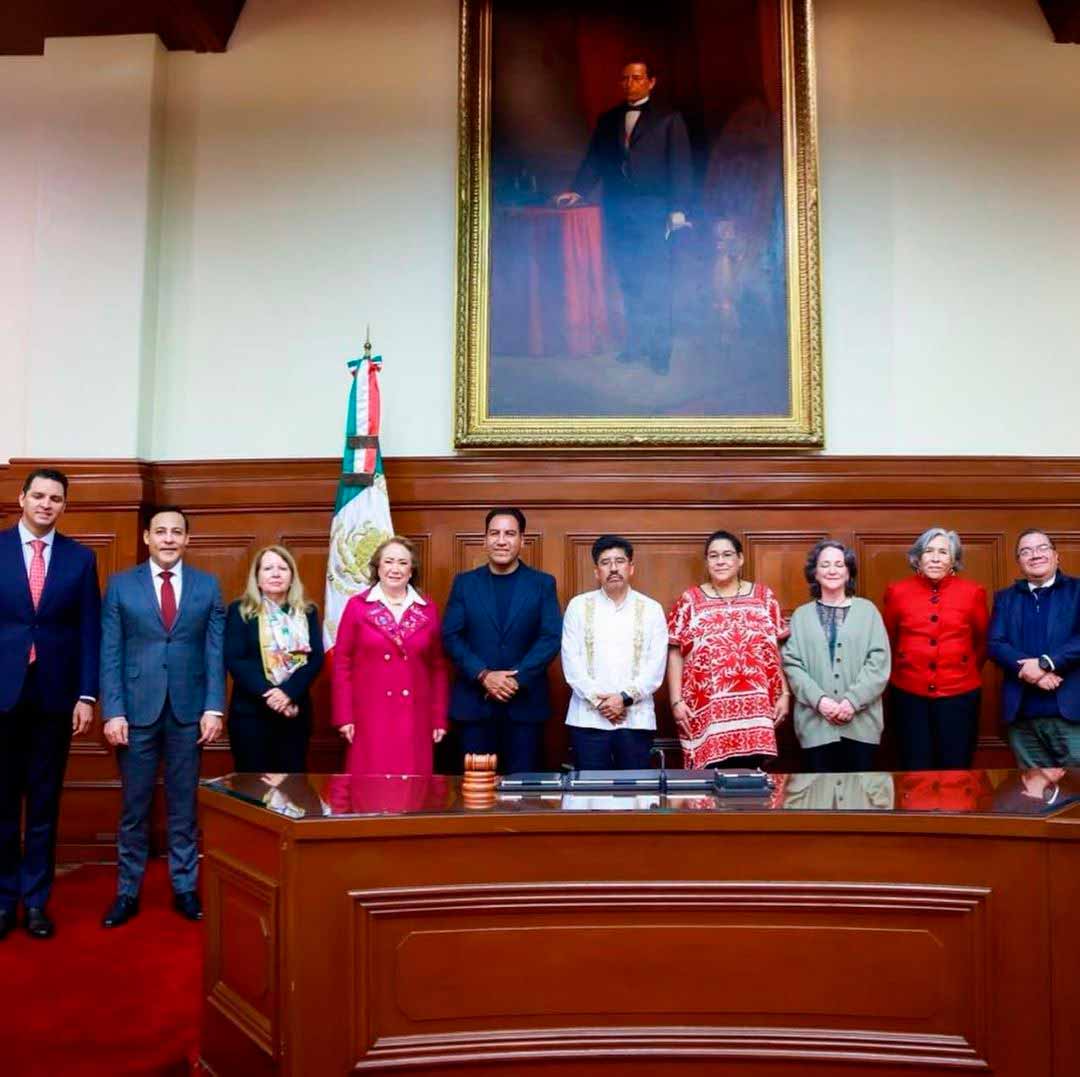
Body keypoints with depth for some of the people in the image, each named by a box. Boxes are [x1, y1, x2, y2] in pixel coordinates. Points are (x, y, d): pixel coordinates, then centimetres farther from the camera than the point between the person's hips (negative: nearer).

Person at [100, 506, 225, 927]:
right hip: (137, 709, 0)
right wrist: (113, 712, -8)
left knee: (183, 805, 10)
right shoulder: (120, 585, 3)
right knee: (134, 806, 8)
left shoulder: (208, 586, 5)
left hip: (188, 710, 1)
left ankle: (185, 888, 20)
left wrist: (214, 708, -5)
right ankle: (128, 892, 20)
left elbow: (215, 653, 2)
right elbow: (110, 654, 0)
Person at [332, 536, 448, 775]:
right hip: (370, 716, -2)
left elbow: (439, 666, 8)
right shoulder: (357, 606, 1)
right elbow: (342, 663, 0)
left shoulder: (428, 609, 6)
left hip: (415, 717, 2)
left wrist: (440, 719, 4)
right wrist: (344, 717, -5)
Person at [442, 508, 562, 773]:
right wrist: (484, 675, -13)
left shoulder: (543, 584, 5)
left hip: (525, 702, -1)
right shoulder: (464, 582, 7)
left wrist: (517, 678, -14)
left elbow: (552, 637, -4)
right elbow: (451, 636, 0)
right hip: (474, 701, 1)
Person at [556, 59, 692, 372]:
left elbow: (680, 166, 0)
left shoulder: (669, 118, 6)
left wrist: (678, 209, -9)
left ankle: (660, 349, -3)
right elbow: (594, 160, 14)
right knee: (628, 281, 5)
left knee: (656, 281, -7)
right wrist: (577, 190, -2)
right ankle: (635, 342, 11)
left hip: (652, 210, -4)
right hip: (616, 212, 4)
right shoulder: (608, 120, 17)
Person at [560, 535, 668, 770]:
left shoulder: (651, 609, 5)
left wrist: (625, 698, -12)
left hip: (636, 719, 0)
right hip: (588, 718, 0)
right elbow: (572, 662, -1)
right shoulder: (579, 606, 5)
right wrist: (598, 700, -10)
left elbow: (655, 666, -1)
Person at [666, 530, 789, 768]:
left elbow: (778, 650, 11)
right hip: (708, 712, -1)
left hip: (755, 710, 1)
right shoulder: (690, 601, 6)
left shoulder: (764, 597, 10)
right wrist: (677, 701, -3)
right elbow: (675, 654, 4)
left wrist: (784, 694, 5)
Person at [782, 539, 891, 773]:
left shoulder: (867, 610, 6)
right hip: (815, 723, 0)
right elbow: (792, 664, 0)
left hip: (861, 722, 0)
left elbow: (879, 661, -2)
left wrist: (853, 701, -12)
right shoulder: (801, 615, 8)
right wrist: (819, 700, -13)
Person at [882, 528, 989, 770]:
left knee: (955, 771, 7)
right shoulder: (897, 592, 0)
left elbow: (983, 642, 13)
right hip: (909, 695, 0)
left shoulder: (973, 592, 0)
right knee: (915, 772, 6)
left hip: (959, 694, 0)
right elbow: (887, 641, 13)